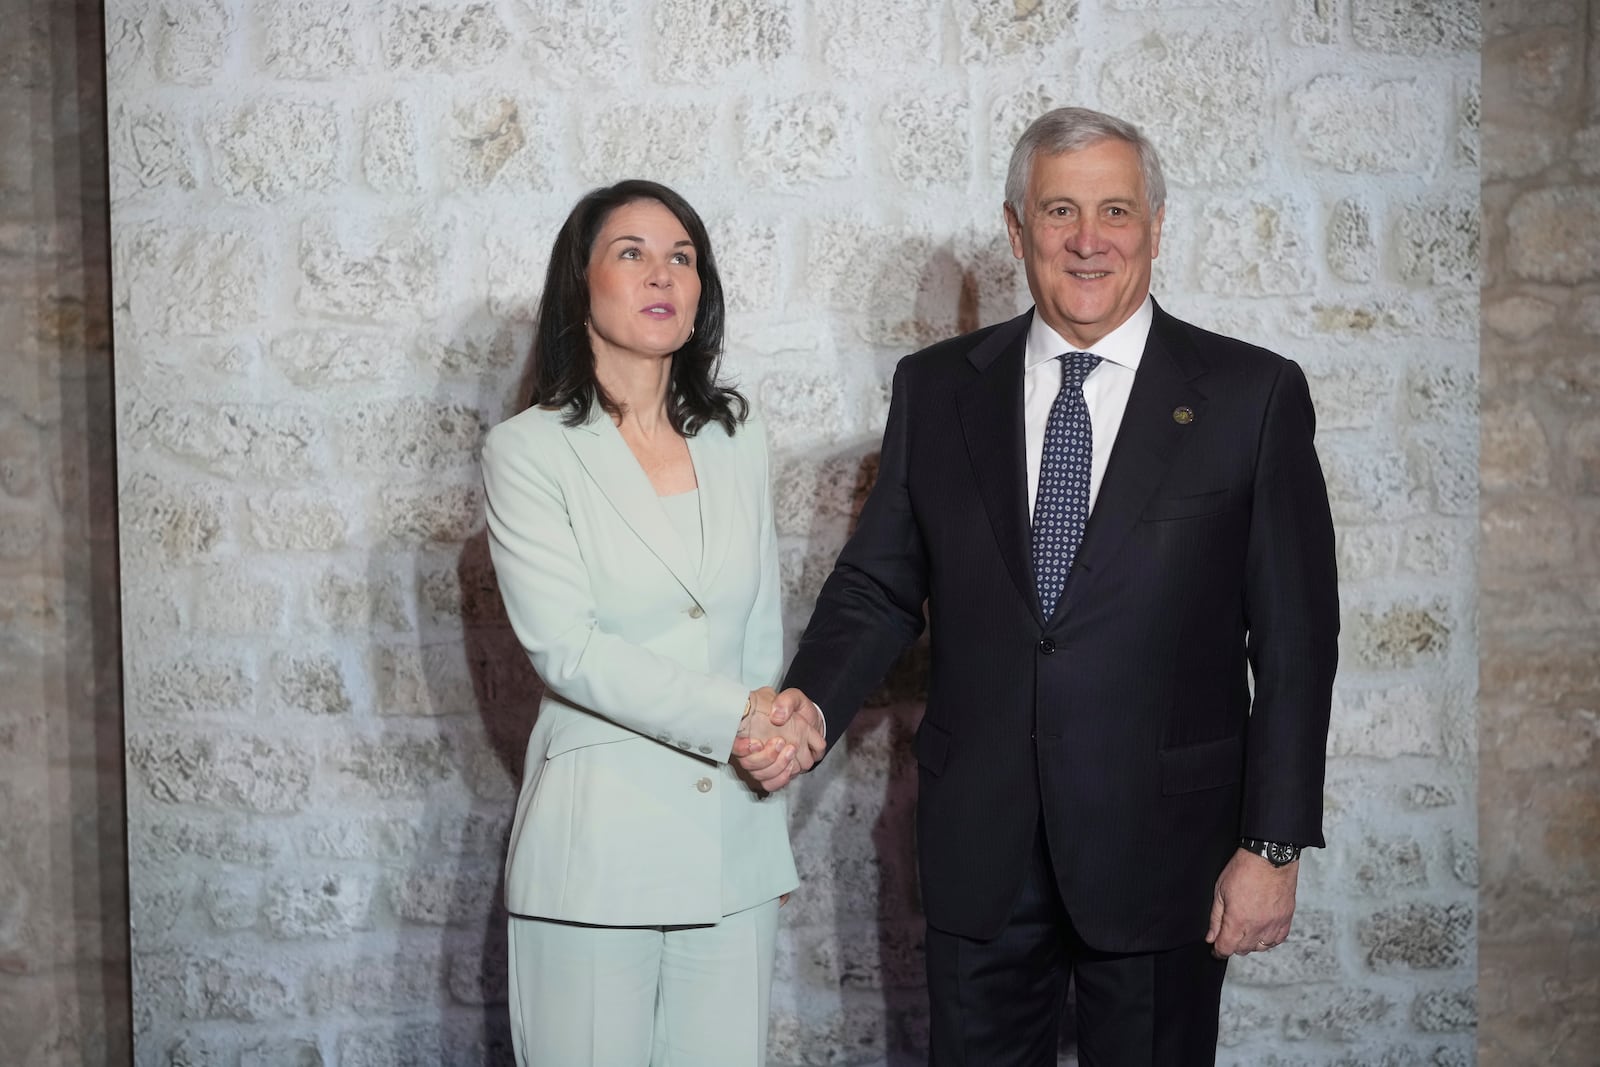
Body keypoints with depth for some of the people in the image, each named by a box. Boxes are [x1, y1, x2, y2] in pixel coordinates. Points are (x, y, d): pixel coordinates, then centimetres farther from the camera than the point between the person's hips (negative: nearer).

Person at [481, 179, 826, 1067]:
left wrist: (778, 737, 7)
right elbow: (566, 646, -12)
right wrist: (735, 716, -14)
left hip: (734, 836, 4)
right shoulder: (529, 450, -4)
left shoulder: (737, 439, 11)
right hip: (597, 842, -4)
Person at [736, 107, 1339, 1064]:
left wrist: (1273, 845, -7)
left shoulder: (1253, 394, -4)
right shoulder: (936, 390, 5)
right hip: (979, 847, 2)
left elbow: (1295, 638, -4)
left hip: (1160, 848, -2)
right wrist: (811, 705, -12)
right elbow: (881, 583, 7)